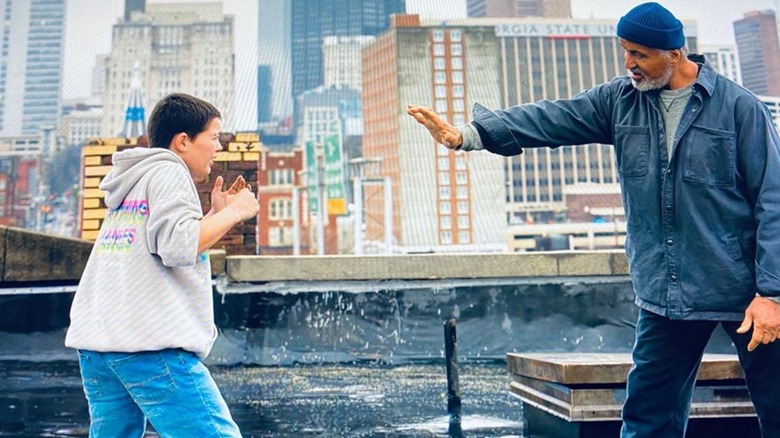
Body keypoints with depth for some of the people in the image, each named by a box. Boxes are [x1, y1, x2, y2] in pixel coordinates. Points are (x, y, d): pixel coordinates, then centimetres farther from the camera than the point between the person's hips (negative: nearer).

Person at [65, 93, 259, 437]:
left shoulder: (133, 181, 23)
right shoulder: (168, 171, -3)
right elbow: (178, 247, -18)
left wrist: (216, 213, 22)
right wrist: (234, 212, -6)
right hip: (151, 344, -9)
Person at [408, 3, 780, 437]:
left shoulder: (739, 107, -5)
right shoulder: (621, 100, 6)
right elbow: (550, 119, -6)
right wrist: (467, 134, -18)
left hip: (742, 291, -3)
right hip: (667, 296, 3)